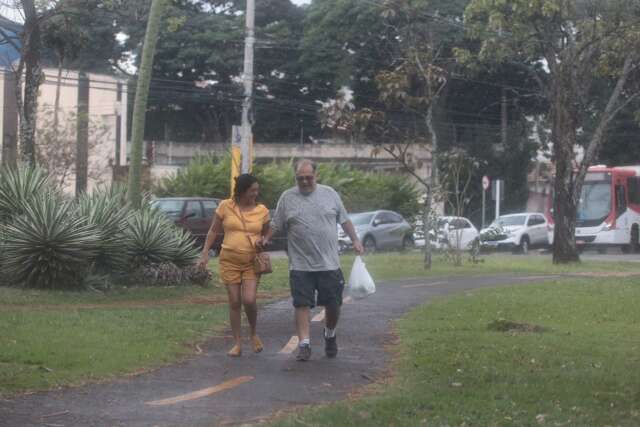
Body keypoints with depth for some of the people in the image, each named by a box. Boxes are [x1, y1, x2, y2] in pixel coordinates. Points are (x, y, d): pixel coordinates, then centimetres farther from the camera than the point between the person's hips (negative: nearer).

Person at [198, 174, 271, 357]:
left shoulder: (262, 211, 2)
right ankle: (237, 343, 11)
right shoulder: (225, 206, -1)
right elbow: (213, 231, 7)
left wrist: (262, 240, -7)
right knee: (234, 302, 3)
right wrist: (205, 253, -1)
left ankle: (254, 334, 13)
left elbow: (267, 234, 16)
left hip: (252, 262, 0)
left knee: (249, 300, -14)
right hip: (230, 261, 0)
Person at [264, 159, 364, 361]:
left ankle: (330, 335, 30)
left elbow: (344, 220, 12)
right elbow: (275, 225, 6)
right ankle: (304, 344, 1)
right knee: (302, 305, -3)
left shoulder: (329, 193, 6)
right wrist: (265, 240, -8)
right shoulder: (287, 198, 3)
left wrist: (355, 240, 6)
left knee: (333, 305, 5)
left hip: (329, 263, 1)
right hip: (300, 266, -1)